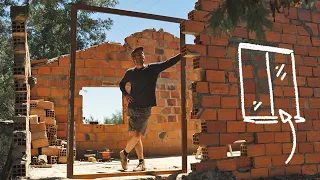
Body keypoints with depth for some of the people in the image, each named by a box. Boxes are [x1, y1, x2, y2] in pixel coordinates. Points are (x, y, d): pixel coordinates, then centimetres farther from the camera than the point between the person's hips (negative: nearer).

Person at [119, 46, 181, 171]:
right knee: (136, 136, 2)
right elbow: (121, 84, 25)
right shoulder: (130, 73, 9)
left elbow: (169, 62, -2)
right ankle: (141, 163, 14)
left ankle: (124, 153, 15)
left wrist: (182, 54, -13)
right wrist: (125, 94, 7)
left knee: (137, 136, -11)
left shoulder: (153, 68, 3)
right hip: (132, 108, 2)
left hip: (145, 109, -2)